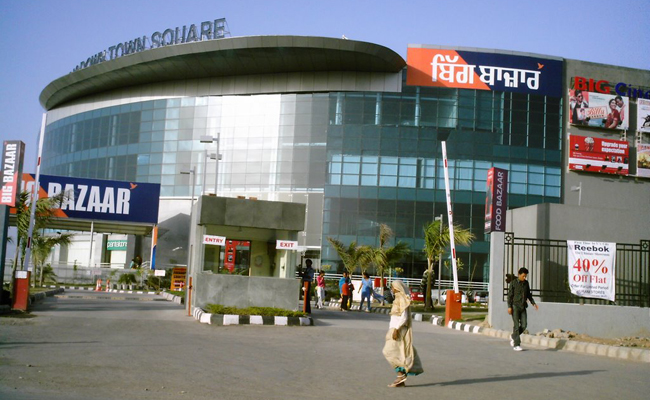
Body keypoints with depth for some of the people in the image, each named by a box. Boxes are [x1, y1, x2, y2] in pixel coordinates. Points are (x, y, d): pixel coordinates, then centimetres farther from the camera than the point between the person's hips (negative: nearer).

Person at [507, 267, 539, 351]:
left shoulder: (526, 283, 9)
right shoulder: (513, 283, -6)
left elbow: (528, 295, 18)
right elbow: (509, 295, -7)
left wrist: (533, 303, 6)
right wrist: (509, 307, -14)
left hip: (523, 307, 5)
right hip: (515, 306, -5)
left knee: (524, 325, -2)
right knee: (516, 325, -7)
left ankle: (513, 336, 23)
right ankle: (516, 345, -4)